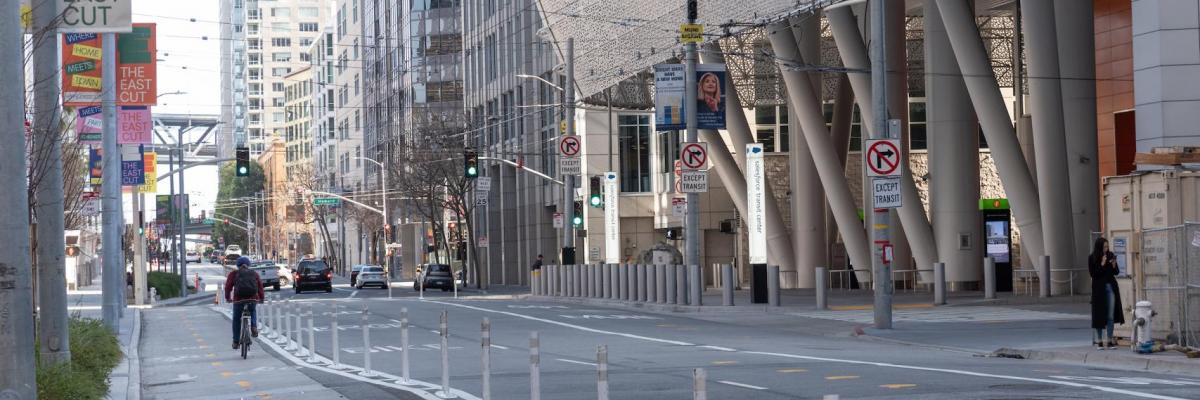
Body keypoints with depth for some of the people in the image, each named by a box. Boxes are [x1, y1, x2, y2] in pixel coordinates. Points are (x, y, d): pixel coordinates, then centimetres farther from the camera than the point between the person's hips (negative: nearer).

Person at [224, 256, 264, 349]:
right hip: (253, 299, 2)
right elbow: (260, 286, 10)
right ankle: (254, 327, 9)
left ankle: (236, 342, 19)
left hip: (238, 300, -2)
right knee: (253, 311, 34)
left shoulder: (234, 274, 6)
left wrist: (227, 297, 19)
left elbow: (228, 286, 4)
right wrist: (261, 298, 21)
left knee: (236, 320, 16)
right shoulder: (254, 274, 11)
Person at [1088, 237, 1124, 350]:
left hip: (1111, 288, 3)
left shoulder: (1110, 255, 3)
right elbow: (1092, 274, -10)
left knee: (1111, 316, 1)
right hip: (1099, 289, -3)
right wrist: (1102, 264, -18)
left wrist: (1114, 265, -13)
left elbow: (1116, 272, 7)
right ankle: (1099, 341, 10)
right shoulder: (1092, 258, -5)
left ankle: (1109, 340, 6)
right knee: (1099, 315, 2)